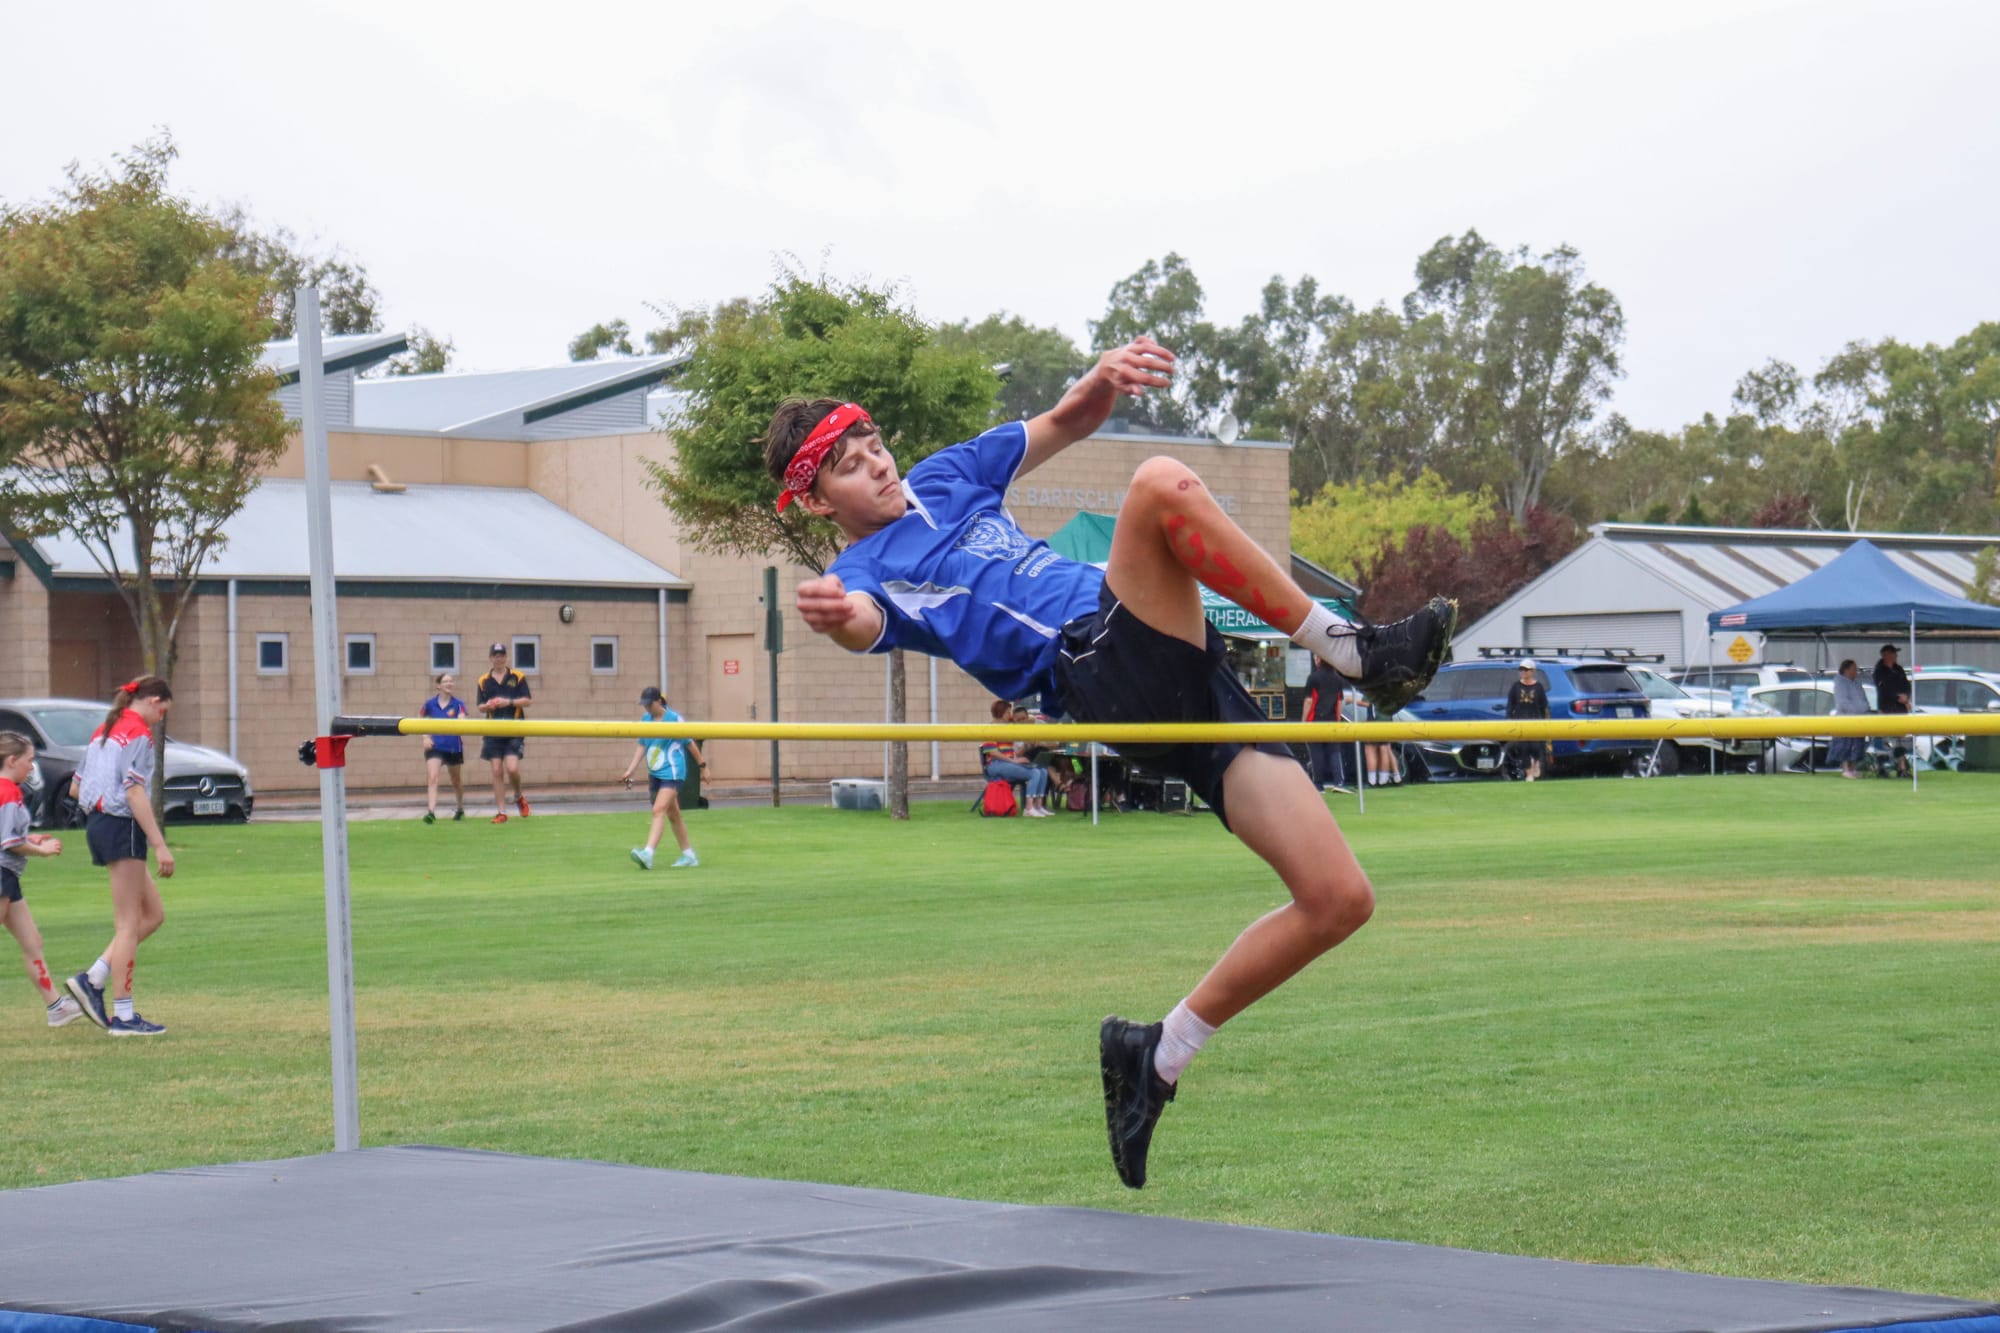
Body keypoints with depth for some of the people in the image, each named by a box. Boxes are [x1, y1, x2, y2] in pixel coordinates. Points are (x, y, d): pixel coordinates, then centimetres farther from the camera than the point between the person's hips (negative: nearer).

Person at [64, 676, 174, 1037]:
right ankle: (123, 1015, -4)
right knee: (128, 924, -5)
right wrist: (159, 845, -21)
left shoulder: (105, 732, 17)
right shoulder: (138, 733, -11)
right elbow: (135, 793, -19)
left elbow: (75, 787, 21)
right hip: (123, 829, -9)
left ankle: (92, 980, 5)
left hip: (99, 825, 9)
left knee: (153, 914, 14)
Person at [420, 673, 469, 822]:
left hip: (454, 747, 0)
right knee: (431, 778, -19)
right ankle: (431, 812, -25)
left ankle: (460, 809, 40)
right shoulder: (429, 704, -1)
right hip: (435, 747, 0)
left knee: (456, 781, 17)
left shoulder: (458, 704, -5)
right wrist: (425, 737, -5)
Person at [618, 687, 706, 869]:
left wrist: (702, 765, 5)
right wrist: (629, 771, 3)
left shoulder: (674, 719, -10)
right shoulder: (645, 719, 6)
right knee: (672, 814, 15)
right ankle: (689, 855, 26)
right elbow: (641, 746, 9)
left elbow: (689, 743, -2)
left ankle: (648, 854, -30)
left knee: (659, 810, -20)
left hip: (672, 773, -7)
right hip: (655, 774, 7)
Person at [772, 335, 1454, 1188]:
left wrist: (1102, 383, -3)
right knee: (1161, 485, -29)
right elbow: (866, 624, -18)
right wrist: (835, 616, -44)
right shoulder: (862, 574, 5)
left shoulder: (944, 478, 27)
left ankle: (1158, 1054, 8)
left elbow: (1064, 425, 22)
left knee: (1340, 900, -5)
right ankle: (1354, 651, -22)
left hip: (1178, 673, 7)